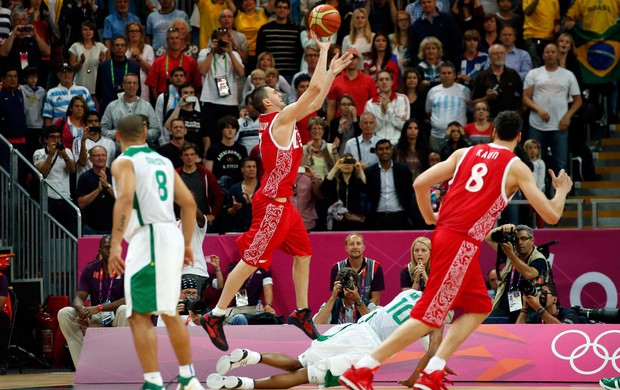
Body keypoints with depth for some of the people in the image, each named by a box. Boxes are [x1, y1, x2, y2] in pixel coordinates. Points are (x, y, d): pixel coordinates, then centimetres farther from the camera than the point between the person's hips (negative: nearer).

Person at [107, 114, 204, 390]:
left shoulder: (124, 162, -2)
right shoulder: (163, 161, 20)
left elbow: (125, 199, -19)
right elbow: (189, 203, 17)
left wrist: (115, 244, -25)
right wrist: (187, 244, 24)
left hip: (147, 238, -7)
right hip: (171, 235, 7)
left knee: (139, 316, -7)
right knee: (169, 313, 21)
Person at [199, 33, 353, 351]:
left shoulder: (280, 121, 12)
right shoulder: (280, 119, -13)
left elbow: (315, 101, 23)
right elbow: (314, 89, -18)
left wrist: (333, 71, 20)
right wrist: (323, 50, -10)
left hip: (281, 202, 10)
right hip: (272, 202, -10)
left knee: (303, 252, 15)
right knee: (251, 260, -8)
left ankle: (301, 312, 23)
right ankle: (216, 316, -6)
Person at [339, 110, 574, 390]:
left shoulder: (464, 153, 15)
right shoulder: (516, 167, 1)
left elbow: (420, 183, 8)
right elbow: (551, 215, 2)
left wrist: (430, 218, 24)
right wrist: (562, 191, 22)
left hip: (444, 234, 7)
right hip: (462, 244, -7)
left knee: (479, 307, 18)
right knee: (429, 317, -5)